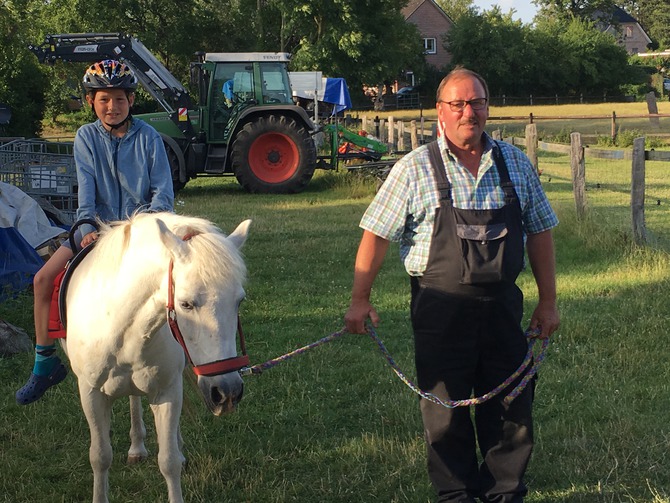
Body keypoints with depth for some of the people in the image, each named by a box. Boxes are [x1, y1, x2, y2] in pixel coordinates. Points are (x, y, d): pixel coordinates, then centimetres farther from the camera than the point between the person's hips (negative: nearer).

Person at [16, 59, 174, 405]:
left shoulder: (148, 137, -3)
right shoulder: (86, 137, 3)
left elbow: (163, 193, -5)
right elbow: (86, 190, -6)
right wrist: (86, 229, -23)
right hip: (99, 227, 3)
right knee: (44, 278, -11)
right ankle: (45, 363, 2)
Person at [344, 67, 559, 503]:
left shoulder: (516, 164, 6)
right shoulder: (414, 169, -4)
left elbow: (540, 233, 11)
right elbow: (376, 235, -3)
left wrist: (548, 302, 9)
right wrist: (360, 300, -7)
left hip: (503, 304, 3)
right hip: (440, 309, -3)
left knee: (512, 405, 9)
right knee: (446, 408, 6)